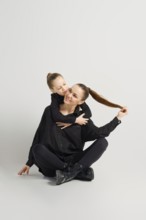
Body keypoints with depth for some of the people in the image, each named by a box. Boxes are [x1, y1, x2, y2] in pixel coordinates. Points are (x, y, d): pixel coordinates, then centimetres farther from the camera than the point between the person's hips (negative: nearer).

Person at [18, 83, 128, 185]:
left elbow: (98, 133, -15)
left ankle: (71, 172, -29)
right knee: (37, 149, -33)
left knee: (102, 142, -17)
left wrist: (117, 118, -20)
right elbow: (38, 137, 4)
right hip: (52, 162, 0)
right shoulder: (50, 111, 1)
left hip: (73, 160, 1)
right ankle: (81, 172, -22)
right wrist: (29, 163, 6)